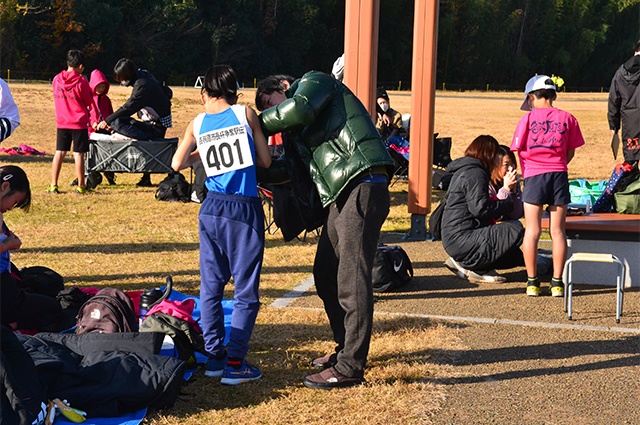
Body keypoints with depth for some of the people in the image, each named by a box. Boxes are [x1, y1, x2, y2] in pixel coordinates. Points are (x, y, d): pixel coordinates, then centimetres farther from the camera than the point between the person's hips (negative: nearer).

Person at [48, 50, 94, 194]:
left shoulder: (56, 79, 3)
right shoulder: (81, 81, -11)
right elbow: (89, 102, -2)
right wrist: (88, 88, 13)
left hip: (62, 123, 4)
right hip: (79, 123, -4)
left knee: (59, 153, 8)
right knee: (78, 154, 0)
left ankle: (53, 185, 7)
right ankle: (80, 187, 3)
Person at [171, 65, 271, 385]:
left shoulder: (196, 125, 7)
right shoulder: (246, 113, 1)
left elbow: (177, 164, 15)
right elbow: (266, 160, 4)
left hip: (212, 208, 3)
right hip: (245, 209, -3)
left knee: (211, 286, 14)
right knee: (246, 290, 2)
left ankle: (214, 355, 19)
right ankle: (234, 363, 0)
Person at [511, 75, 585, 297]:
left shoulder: (528, 118, 0)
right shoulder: (567, 118, 5)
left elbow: (519, 151, 2)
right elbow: (570, 153, 10)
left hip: (534, 176, -2)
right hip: (559, 175, 2)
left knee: (532, 231, 3)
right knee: (557, 231, 5)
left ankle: (532, 281, 4)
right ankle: (557, 282, 6)